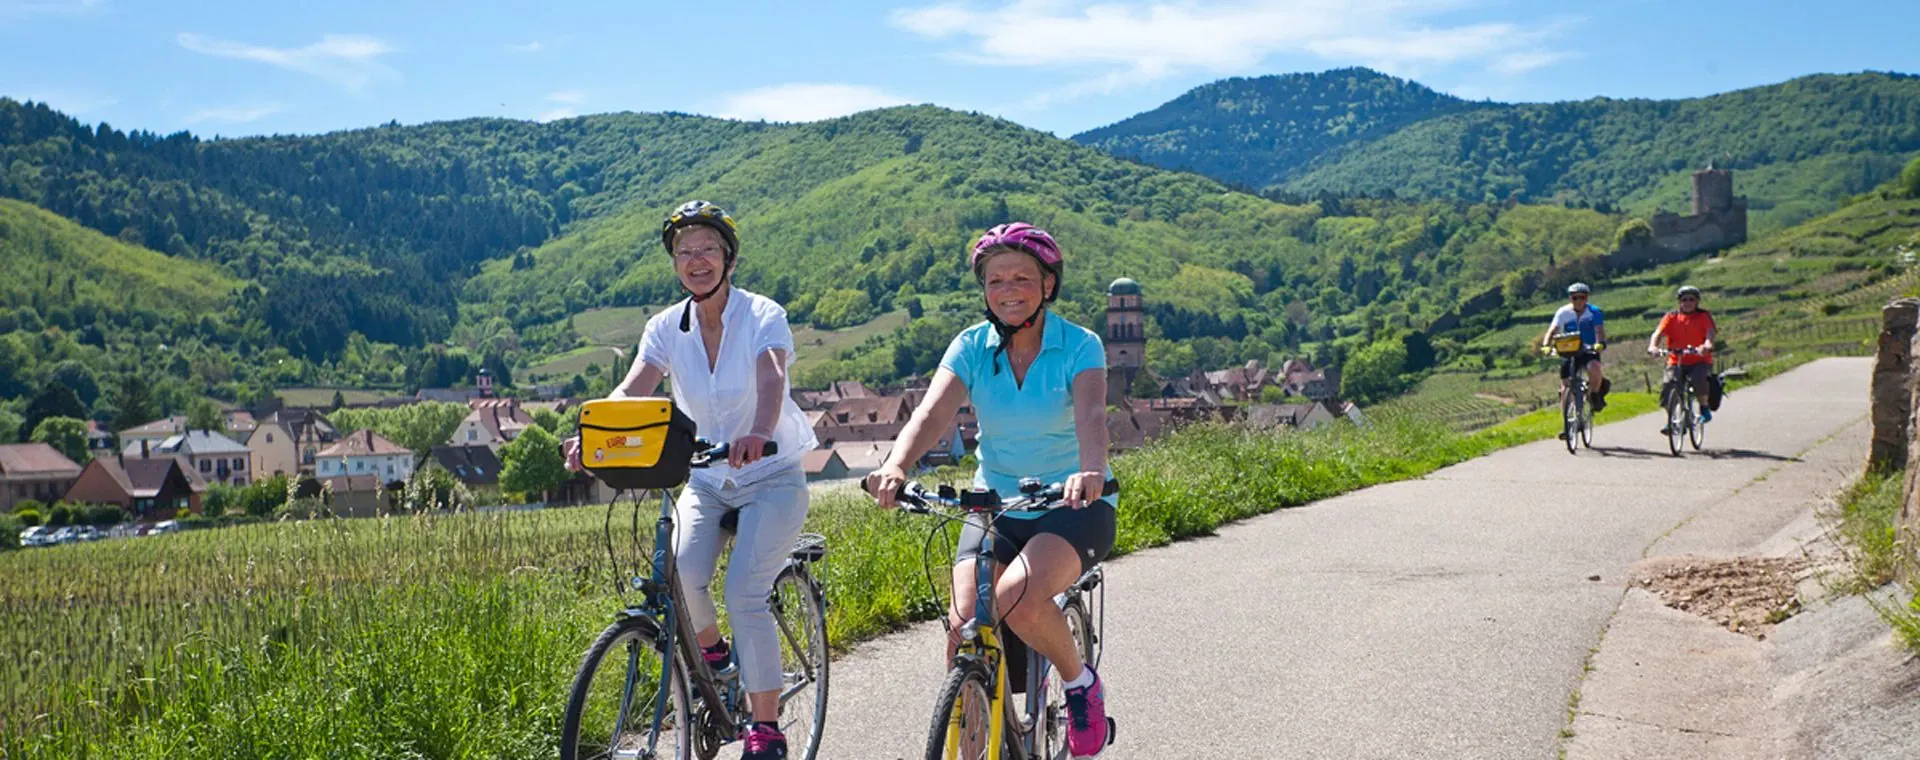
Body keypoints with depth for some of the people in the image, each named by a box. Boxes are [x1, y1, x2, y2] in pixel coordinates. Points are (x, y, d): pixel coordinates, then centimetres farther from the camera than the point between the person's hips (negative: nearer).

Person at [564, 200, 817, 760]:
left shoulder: (763, 316, -13)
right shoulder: (666, 328, -2)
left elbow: (772, 380, -32)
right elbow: (633, 389, -17)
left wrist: (758, 433, -54)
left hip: (771, 480, -3)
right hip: (706, 481, 3)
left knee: (744, 594, -21)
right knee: (681, 576, -23)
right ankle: (712, 653, 10)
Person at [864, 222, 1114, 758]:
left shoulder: (1080, 346, -10)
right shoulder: (972, 347, -2)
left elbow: (1091, 416, -28)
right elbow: (932, 414, -18)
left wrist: (1091, 473, -50)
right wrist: (894, 467, -39)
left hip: (1074, 508, -3)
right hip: (996, 507, 3)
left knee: (1018, 597, -30)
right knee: (965, 624, -18)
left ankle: (1081, 684, -1)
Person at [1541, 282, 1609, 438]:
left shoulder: (1594, 312, -8)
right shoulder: (1563, 312, -6)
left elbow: (1599, 331, -19)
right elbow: (1552, 330, -15)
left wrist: (1600, 343, -40)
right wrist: (1545, 345, -34)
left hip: (1589, 351, -2)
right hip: (1568, 352, 2)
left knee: (1594, 369, -35)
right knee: (1565, 387, -4)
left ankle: (1595, 395, -5)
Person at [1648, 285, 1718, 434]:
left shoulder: (1704, 316, 1)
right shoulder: (1671, 317, 5)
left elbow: (1711, 332, -15)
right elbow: (1658, 333, -8)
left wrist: (1707, 345, -39)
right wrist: (1653, 346, -30)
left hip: (1700, 361, -2)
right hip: (1676, 362, 2)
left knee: (1698, 378, -32)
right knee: (1668, 383, -22)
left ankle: (1704, 409, -7)